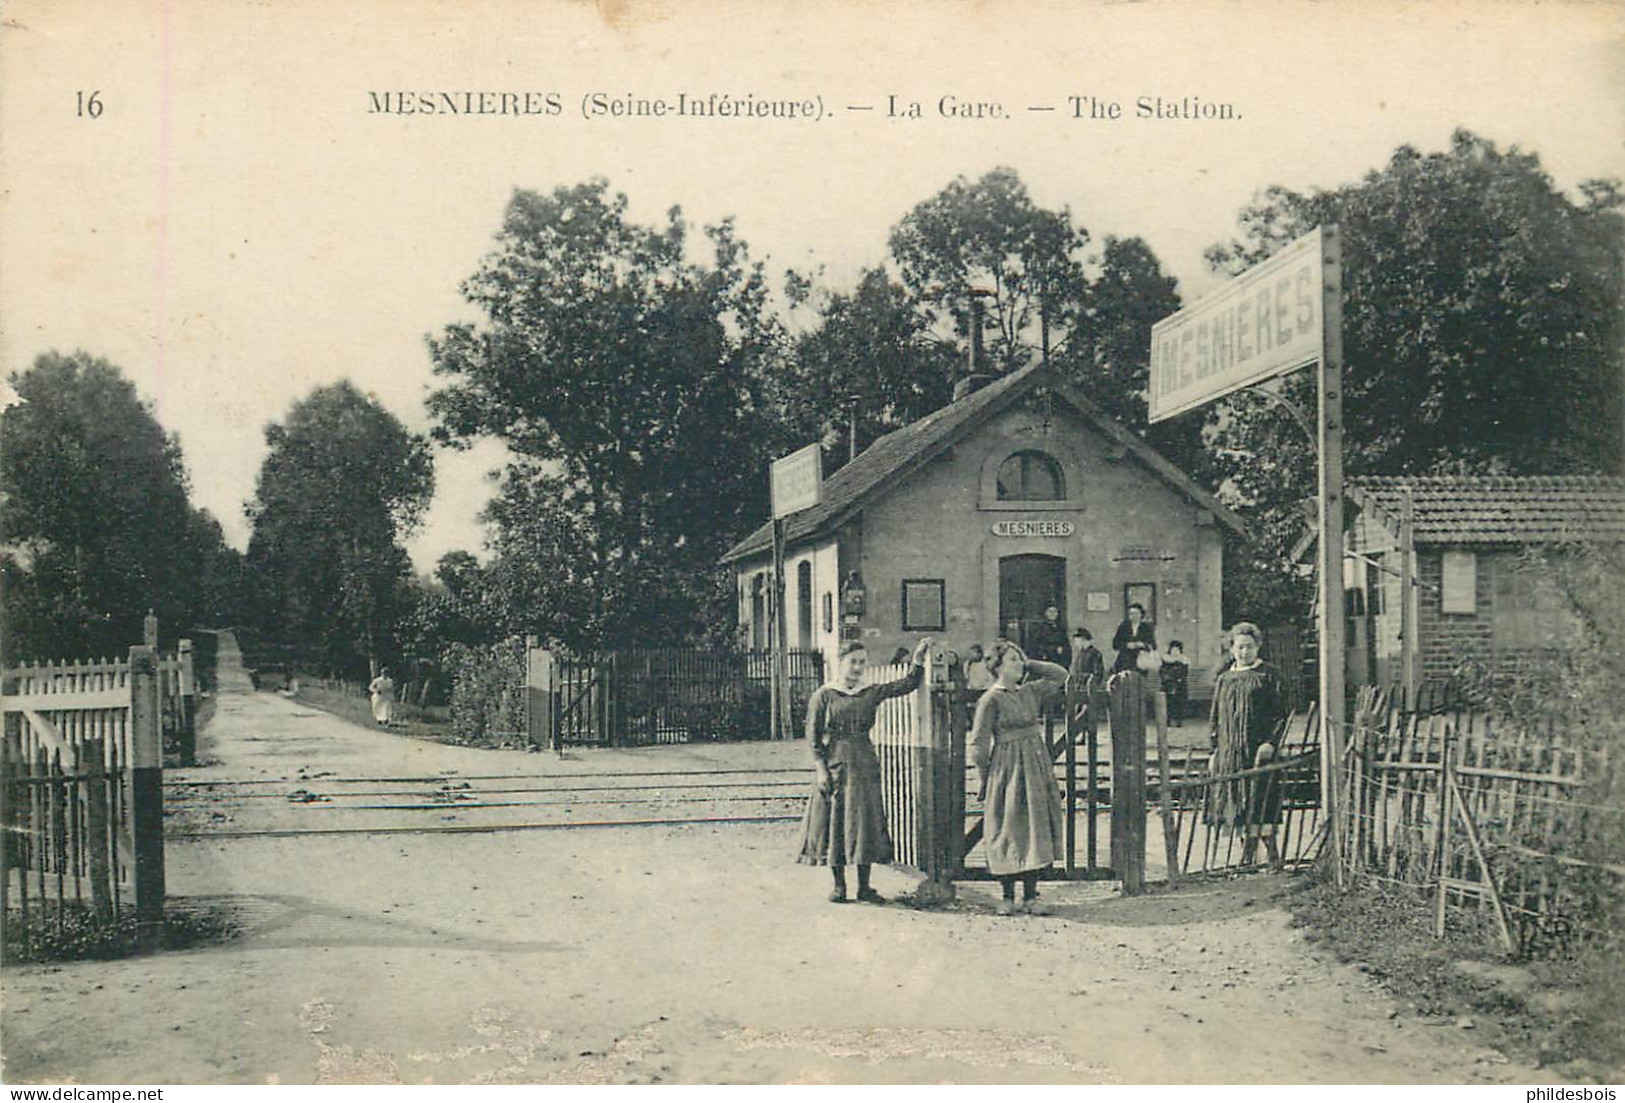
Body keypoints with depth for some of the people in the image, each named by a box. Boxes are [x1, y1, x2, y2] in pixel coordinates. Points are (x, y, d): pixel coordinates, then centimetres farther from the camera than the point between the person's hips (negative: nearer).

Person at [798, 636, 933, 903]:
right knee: (835, 822, 2)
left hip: (864, 764, 3)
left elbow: (907, 684, 0)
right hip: (834, 764, -3)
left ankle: (864, 887, 9)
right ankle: (839, 885, 12)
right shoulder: (824, 695, -1)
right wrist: (821, 768, -11)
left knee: (864, 822, 2)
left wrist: (918, 659, -14)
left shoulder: (872, 693, 7)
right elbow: (813, 735, -4)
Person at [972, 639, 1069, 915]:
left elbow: (1061, 675, 18)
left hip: (1036, 766, 6)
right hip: (1007, 767, -6)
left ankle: (1030, 895, 11)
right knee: (1009, 830, -1)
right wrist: (985, 781, -8)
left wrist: (1029, 665, 9)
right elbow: (980, 742, -9)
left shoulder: (1030, 692, 9)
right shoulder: (991, 699, -9)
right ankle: (1008, 897, 7)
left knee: (1036, 827, 5)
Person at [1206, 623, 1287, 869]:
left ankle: (1271, 852, -5)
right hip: (1230, 753, 5)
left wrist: (1271, 742, -16)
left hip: (1259, 750, -5)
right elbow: (1216, 717, 19)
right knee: (1238, 802, 4)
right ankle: (1248, 850, 11)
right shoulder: (1223, 680, 15)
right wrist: (1214, 749, 12)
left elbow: (1280, 714, -4)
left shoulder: (1269, 676, 2)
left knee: (1260, 800, -10)